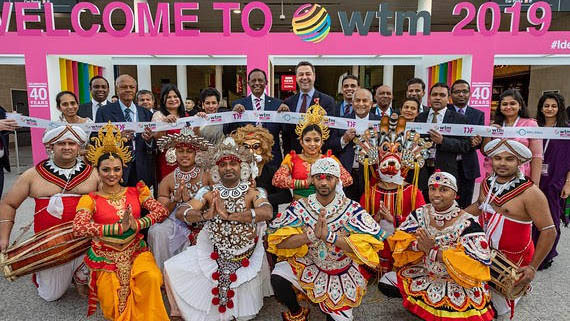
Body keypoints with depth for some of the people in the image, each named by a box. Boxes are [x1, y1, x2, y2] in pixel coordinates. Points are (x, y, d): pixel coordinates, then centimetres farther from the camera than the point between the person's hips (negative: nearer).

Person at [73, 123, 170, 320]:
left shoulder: (135, 192, 6)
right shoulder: (90, 199, 0)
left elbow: (162, 211, -7)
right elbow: (78, 228, -18)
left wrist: (137, 224, -23)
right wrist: (119, 227, -23)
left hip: (136, 252, 1)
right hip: (106, 258, -1)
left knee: (151, 278, -28)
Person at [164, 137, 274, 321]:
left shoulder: (252, 193, -12)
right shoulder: (209, 194, -5)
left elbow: (267, 213, -31)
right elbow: (180, 212, -12)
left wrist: (228, 215, -34)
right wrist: (207, 215, -31)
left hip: (246, 259, -2)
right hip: (213, 256, 3)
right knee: (172, 268, 0)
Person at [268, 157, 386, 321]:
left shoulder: (351, 208, -18)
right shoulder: (301, 206, -14)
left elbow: (370, 244, -28)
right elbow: (278, 240, -20)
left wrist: (329, 235, -37)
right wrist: (312, 234, -36)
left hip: (342, 271, -1)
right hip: (309, 265, 1)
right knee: (278, 278, -18)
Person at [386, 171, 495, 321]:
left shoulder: (467, 224, -19)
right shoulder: (420, 214, -5)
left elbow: (477, 262, -25)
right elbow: (400, 238, -1)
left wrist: (433, 250, -24)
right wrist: (419, 245, -24)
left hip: (458, 282, -4)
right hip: (424, 274, 4)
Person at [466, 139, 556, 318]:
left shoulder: (530, 193, -22)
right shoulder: (487, 183, -3)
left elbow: (548, 231, -19)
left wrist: (533, 267, -21)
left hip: (512, 259, -5)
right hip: (484, 252, 5)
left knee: (499, 309, 8)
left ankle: (523, 286, 36)